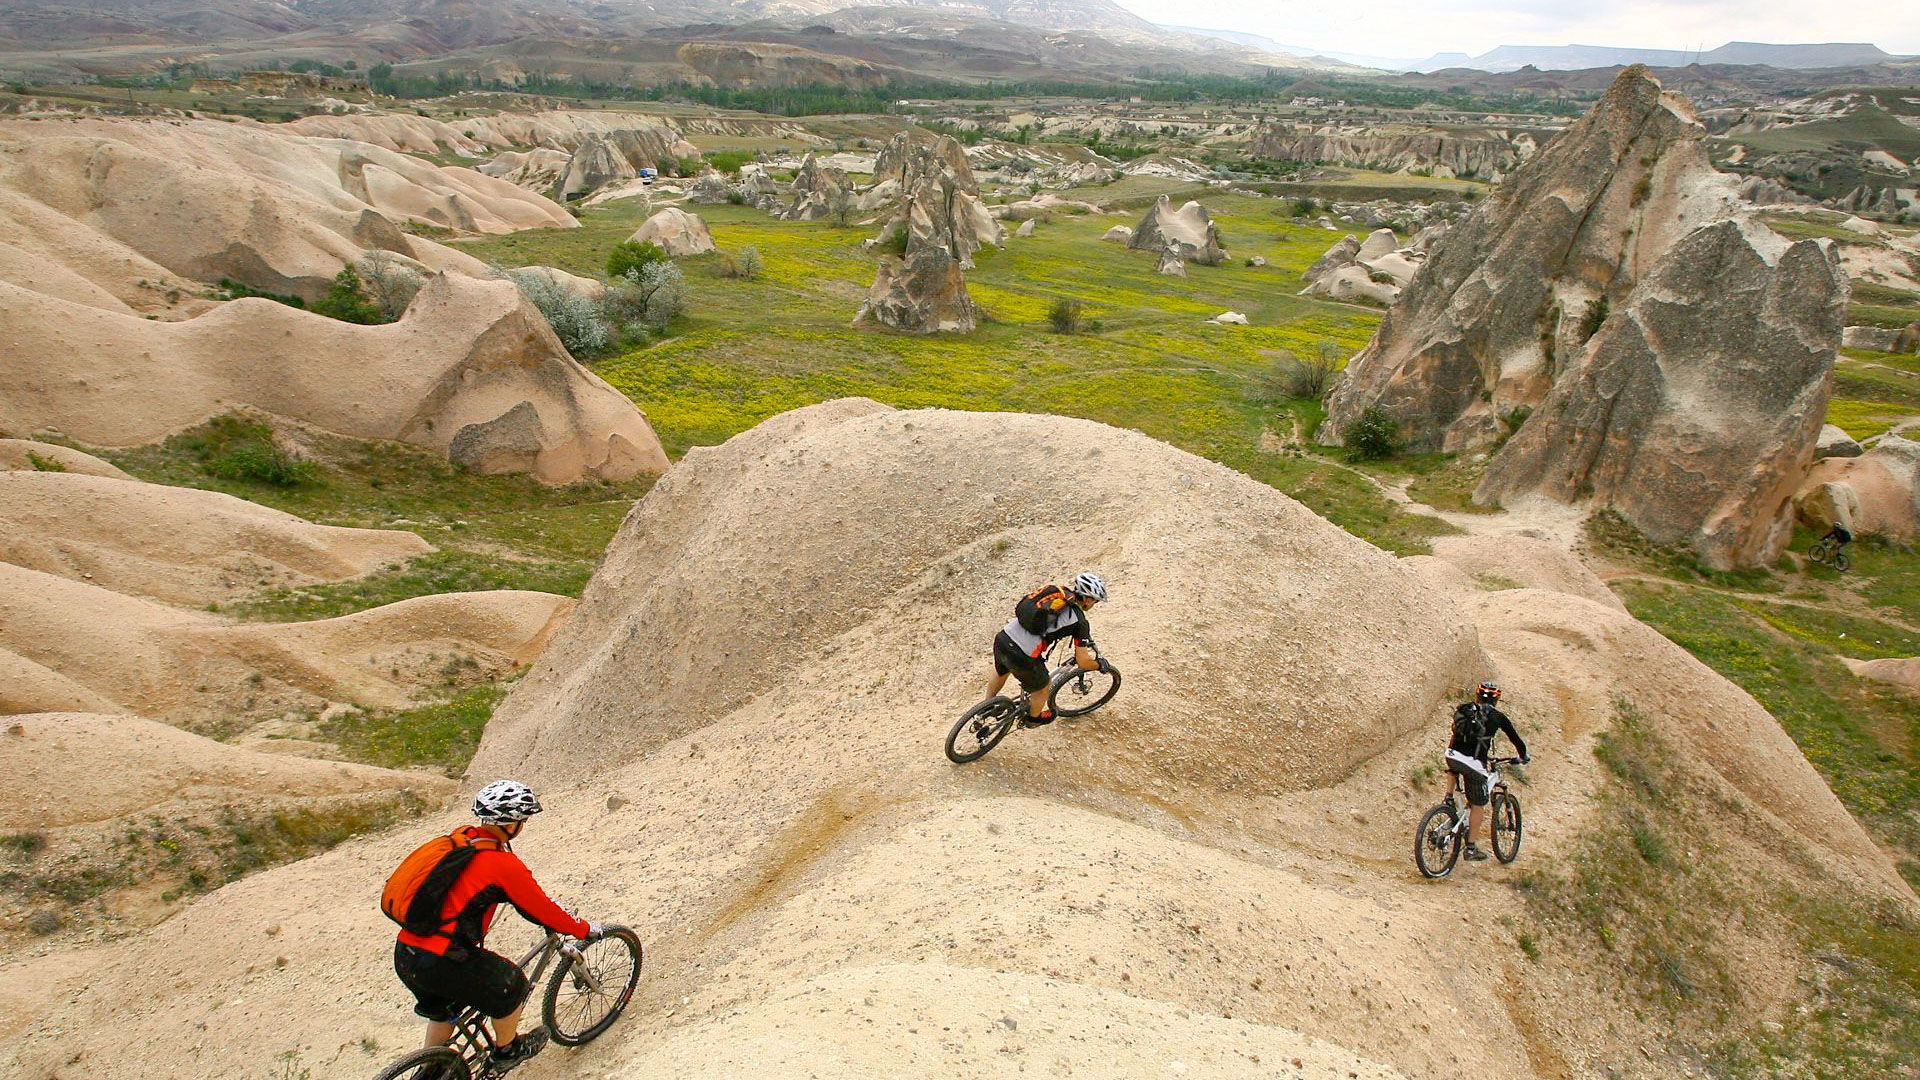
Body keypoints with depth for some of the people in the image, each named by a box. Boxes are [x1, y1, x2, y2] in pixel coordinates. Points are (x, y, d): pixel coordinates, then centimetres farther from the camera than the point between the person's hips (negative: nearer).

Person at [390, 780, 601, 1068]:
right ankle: (507, 1050, 34)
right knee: (511, 985, 14)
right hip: (439, 963, -8)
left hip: (404, 953, 8)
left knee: (444, 1009, 33)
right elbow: (542, 909, -7)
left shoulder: (460, 838, 7)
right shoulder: (503, 863, -17)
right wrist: (585, 930, 9)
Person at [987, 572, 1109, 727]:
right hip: (1022, 656, -6)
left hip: (1002, 637, 6)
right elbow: (1083, 662, 0)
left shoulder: (1054, 591, 14)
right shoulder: (1079, 621, -4)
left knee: (1001, 672, 39)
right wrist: (1100, 665, 21)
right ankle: (1033, 718, 52)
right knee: (1041, 688, 26)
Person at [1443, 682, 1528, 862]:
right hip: (1475, 763, -3)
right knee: (1478, 806, 11)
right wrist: (1524, 757, 40)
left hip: (1453, 756, 3)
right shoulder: (1498, 717, 10)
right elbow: (1515, 738, 21)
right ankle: (1471, 848, 16)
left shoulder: (1463, 710, 17)